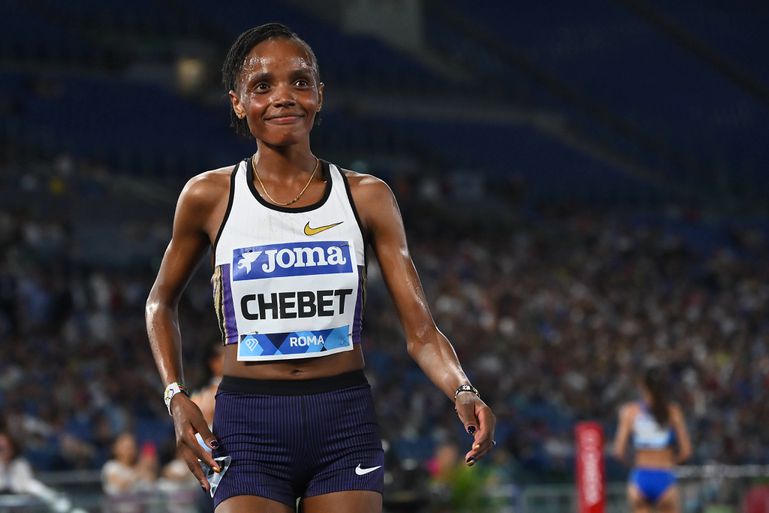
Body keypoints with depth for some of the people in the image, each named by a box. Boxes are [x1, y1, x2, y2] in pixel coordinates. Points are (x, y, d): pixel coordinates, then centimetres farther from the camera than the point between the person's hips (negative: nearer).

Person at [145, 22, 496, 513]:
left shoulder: (366, 197, 1)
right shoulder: (210, 196, 0)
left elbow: (420, 330, -1)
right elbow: (162, 303, 15)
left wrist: (462, 392, -20)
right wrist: (176, 397, 1)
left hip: (346, 421, 1)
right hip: (249, 422, -1)